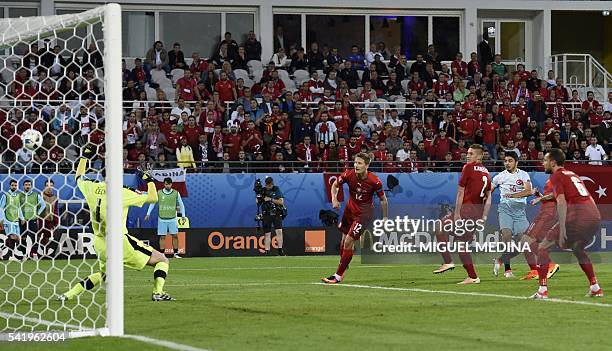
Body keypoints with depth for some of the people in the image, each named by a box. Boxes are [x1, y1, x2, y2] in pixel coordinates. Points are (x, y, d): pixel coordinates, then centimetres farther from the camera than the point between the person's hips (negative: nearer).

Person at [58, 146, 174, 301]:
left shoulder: (91, 188, 0)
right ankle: (158, 292, -11)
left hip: (99, 243, 6)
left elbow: (79, 177, 24)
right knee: (162, 260, 5)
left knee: (104, 273, 33)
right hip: (120, 241, -6)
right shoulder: (122, 194, -14)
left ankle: (70, 293, 23)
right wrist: (149, 181, 9)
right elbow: (153, 198, -7)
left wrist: (85, 157, 35)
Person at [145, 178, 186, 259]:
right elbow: (152, 203, 7)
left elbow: (181, 204, 10)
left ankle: (176, 253, 9)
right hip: (162, 218, -1)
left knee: (175, 236, 0)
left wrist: (183, 216, 7)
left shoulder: (176, 193, 0)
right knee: (162, 237, 0)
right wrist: (148, 214, 2)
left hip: (173, 218, 1)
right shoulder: (159, 193, -1)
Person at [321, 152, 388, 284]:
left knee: (348, 242, -12)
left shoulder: (374, 181, -23)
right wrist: (334, 198, -12)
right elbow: (335, 185, 5)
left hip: (364, 213, -5)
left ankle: (338, 276, -5)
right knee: (344, 239, 14)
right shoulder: (348, 174, -15)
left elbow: (383, 200, -7)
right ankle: (343, 266, 39)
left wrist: (385, 218, -2)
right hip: (350, 208, 5)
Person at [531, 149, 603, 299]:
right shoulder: (572, 174, 26)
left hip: (577, 217, -8)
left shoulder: (557, 176, 3)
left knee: (543, 247, 2)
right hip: (595, 217, 8)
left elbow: (562, 202, -11)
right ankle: (595, 288, 26)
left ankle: (542, 290, -6)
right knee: (578, 249, 33)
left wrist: (562, 230, -16)